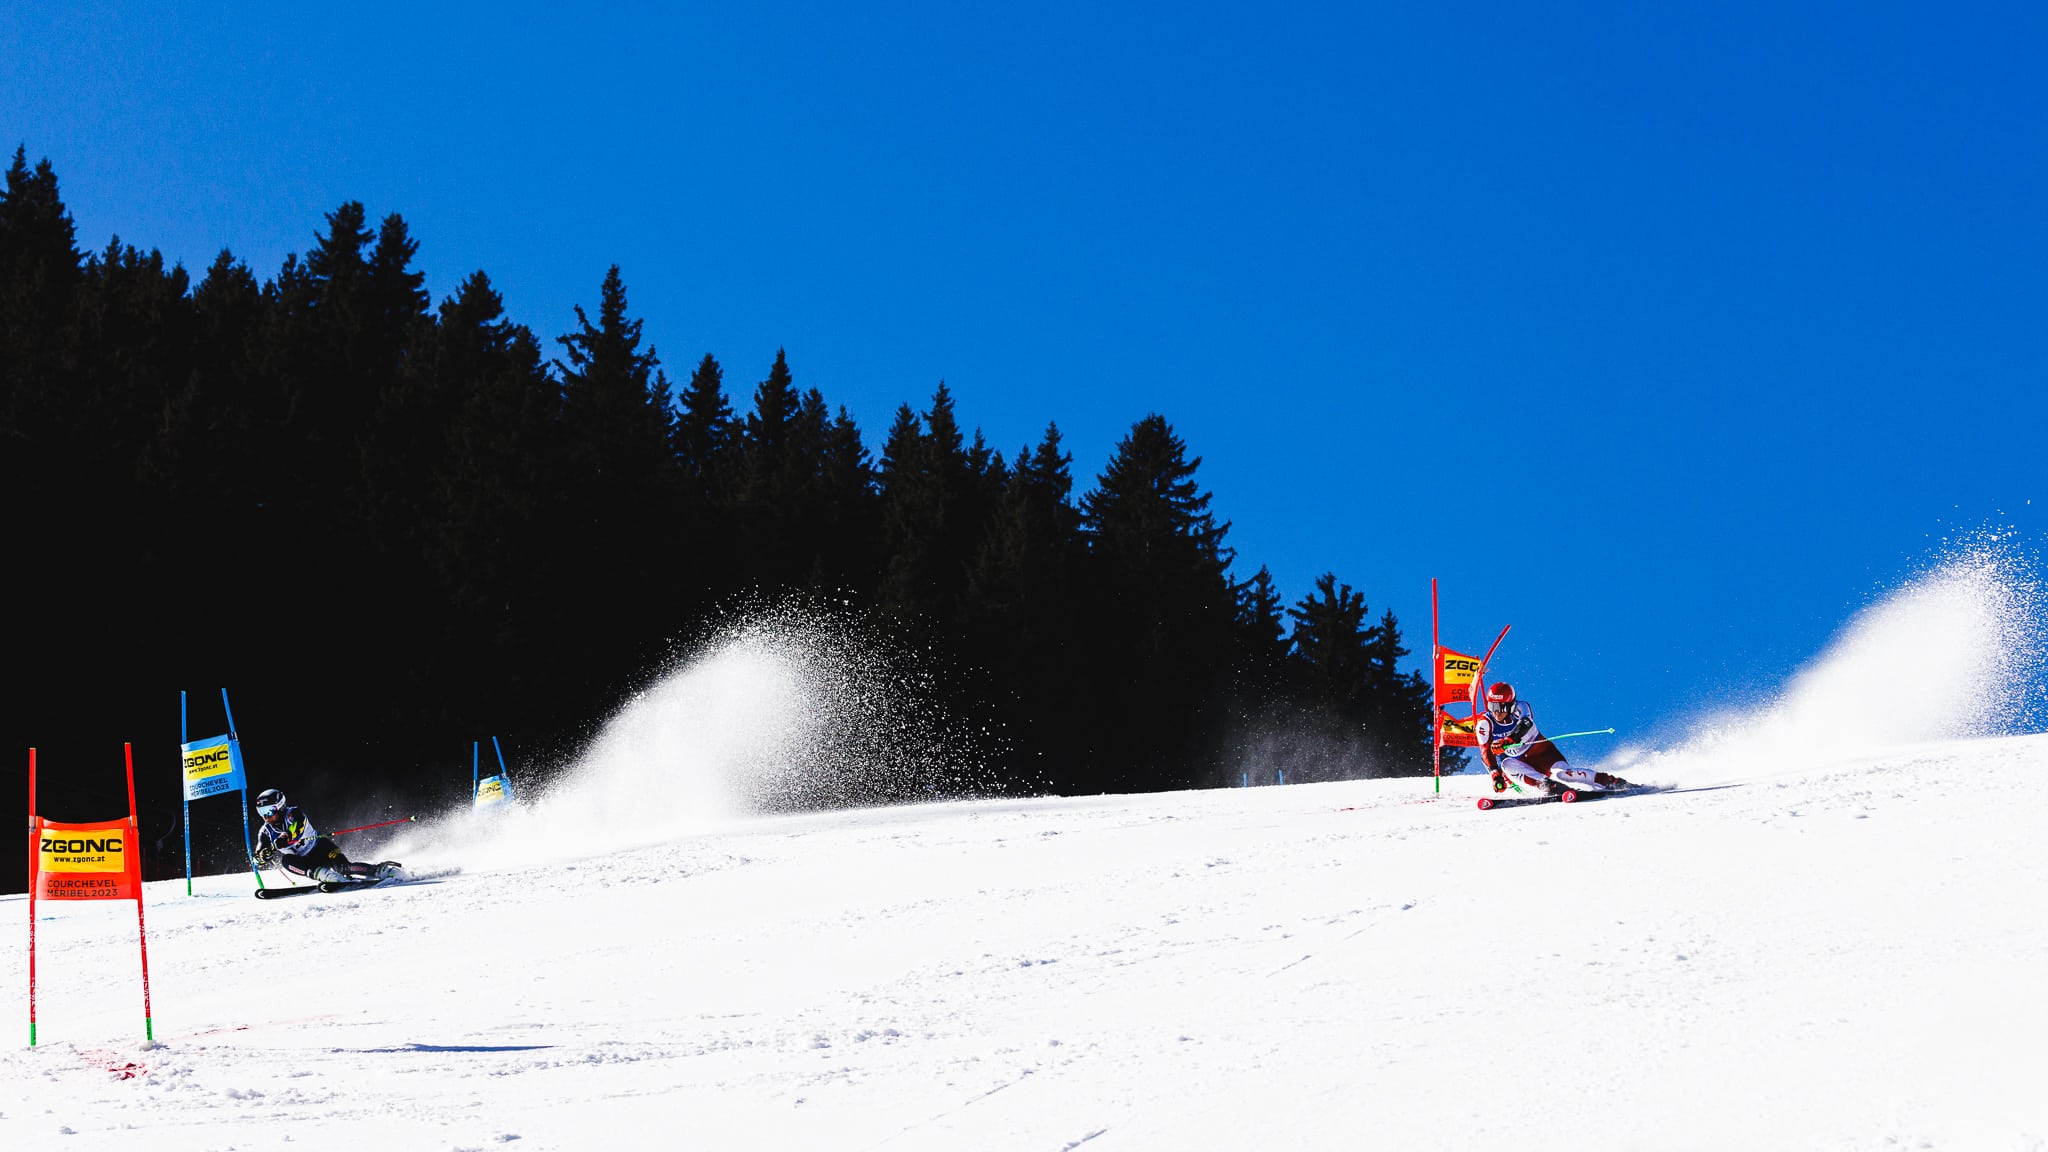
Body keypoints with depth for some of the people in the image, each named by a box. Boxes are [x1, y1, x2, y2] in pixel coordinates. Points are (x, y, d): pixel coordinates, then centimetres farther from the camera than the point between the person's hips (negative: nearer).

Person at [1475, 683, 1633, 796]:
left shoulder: (1520, 708, -17)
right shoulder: (1485, 723, -12)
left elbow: (1525, 724, -38)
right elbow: (1486, 752, -16)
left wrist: (1507, 741, -57)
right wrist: (1495, 774, -33)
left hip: (1540, 751, -2)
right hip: (1518, 761, 2)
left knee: (1562, 773, -26)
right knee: (1507, 765, -32)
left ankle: (1612, 782, -19)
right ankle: (1547, 785, -43)